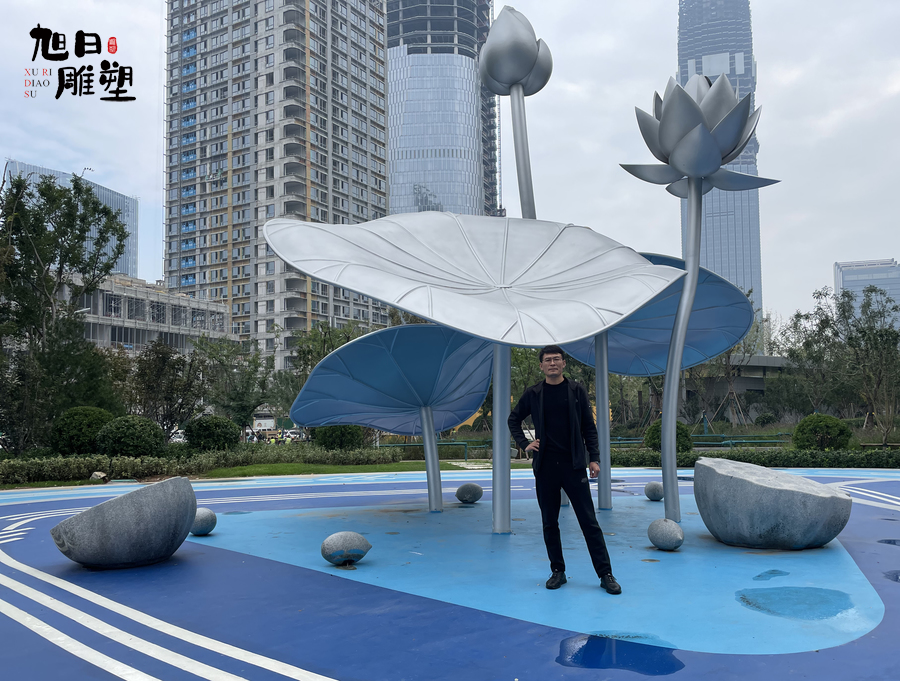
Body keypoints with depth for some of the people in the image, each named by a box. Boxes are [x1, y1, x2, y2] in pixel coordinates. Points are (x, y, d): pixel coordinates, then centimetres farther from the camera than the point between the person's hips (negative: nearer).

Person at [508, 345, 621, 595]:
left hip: (573, 464, -2)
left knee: (589, 521, -2)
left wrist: (593, 458, -3)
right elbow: (513, 419, 18)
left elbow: (589, 427, 4)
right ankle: (558, 571, 19)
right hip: (545, 466, 2)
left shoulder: (576, 390, 3)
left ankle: (605, 574, 2)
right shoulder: (533, 394, 5)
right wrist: (524, 444, 4)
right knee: (549, 522, 7)